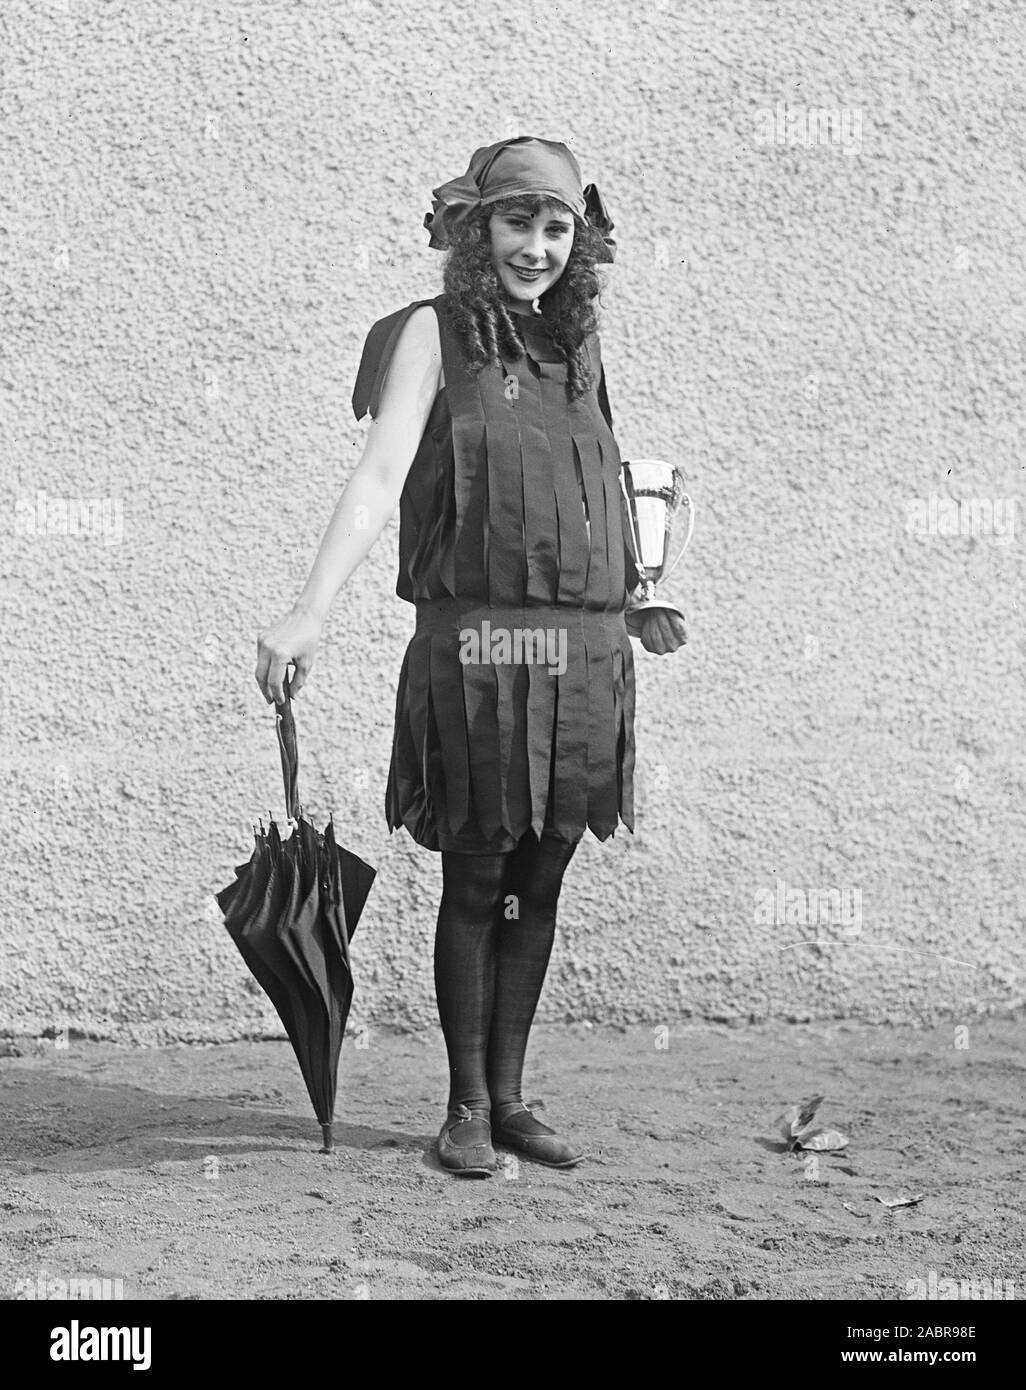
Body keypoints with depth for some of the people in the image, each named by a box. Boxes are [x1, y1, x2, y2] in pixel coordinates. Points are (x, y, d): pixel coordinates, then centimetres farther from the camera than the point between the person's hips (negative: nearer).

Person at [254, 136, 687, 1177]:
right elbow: (380, 476, -12)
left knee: (539, 887, 9)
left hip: (585, 655, 5)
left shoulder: (578, 347, 15)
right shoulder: (435, 334, -1)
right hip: (477, 644, -5)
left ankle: (510, 1099, 20)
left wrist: (631, 604, 37)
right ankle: (465, 1108, 14)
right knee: (473, 885, 2)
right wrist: (311, 611, -24)